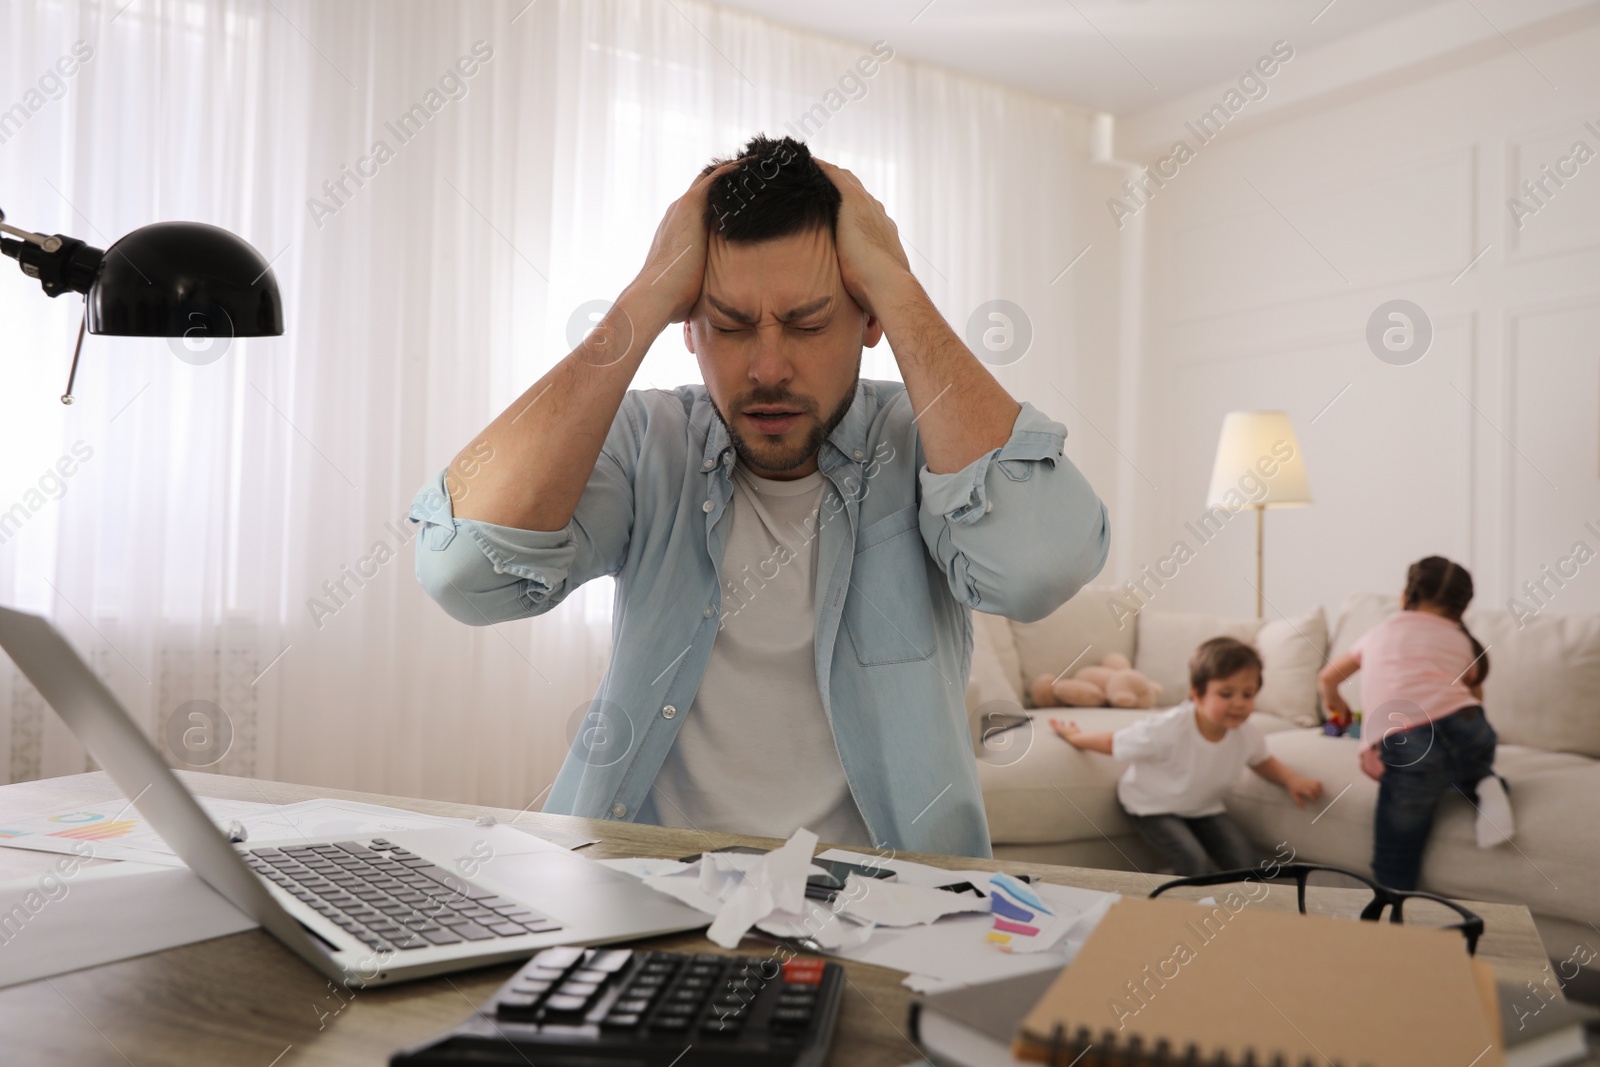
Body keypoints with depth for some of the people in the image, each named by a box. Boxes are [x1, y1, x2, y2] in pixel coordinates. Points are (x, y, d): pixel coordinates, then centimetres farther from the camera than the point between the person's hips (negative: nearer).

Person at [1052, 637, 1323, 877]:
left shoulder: (1247, 735, -19)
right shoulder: (1170, 729, -34)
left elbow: (1263, 761, 7)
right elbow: (1112, 743, -19)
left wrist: (1291, 779, -11)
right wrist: (1073, 736, -4)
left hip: (1203, 807, 5)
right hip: (1153, 806, -5)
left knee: (1245, 861, -12)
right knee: (1196, 865, -26)